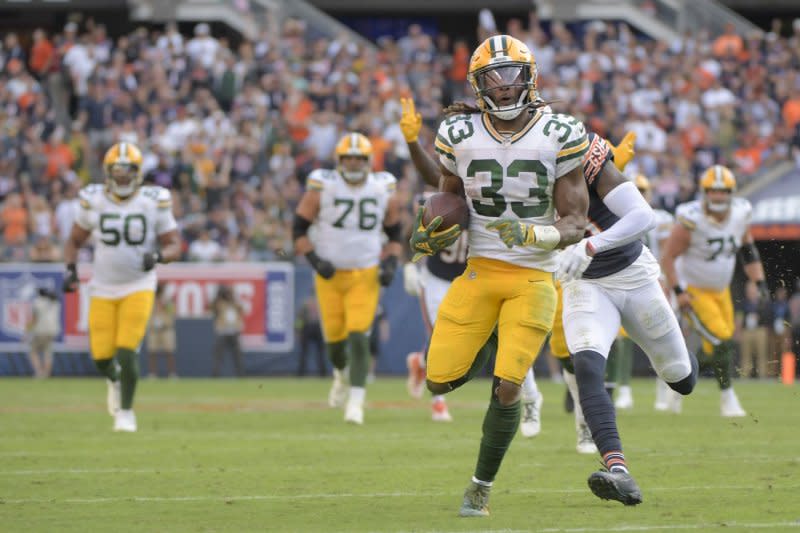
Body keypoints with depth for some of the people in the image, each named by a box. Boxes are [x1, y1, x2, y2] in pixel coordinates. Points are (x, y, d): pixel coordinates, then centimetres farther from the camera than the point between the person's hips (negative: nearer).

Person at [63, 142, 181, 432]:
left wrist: (158, 256, -22)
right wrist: (70, 269, -6)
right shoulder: (93, 201, -3)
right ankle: (115, 380, 37)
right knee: (102, 355, -1)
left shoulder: (154, 202, -6)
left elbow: (174, 245, -1)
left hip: (138, 287, -2)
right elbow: (75, 240, 10)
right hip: (102, 288, 2)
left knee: (127, 352, -13)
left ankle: (126, 412, 6)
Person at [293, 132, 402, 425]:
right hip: (330, 275, 0)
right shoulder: (321, 188, -9)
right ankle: (340, 373, 42)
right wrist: (315, 260, -14)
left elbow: (395, 233, 12)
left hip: (365, 276, 0)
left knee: (358, 337, -13)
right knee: (335, 335, 8)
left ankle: (356, 400, -10)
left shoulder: (384, 190, -1)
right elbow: (299, 229, -1)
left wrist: (390, 263, -3)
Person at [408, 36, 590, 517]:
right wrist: (430, 233, -4)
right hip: (479, 271, 3)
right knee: (441, 382, -2)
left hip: (533, 277, -3)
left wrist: (533, 235, -26)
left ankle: (482, 487, 11)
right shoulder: (460, 135, -2)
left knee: (507, 389, -10)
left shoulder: (559, 137, -9)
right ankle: (491, 351, 33)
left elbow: (576, 223, -6)